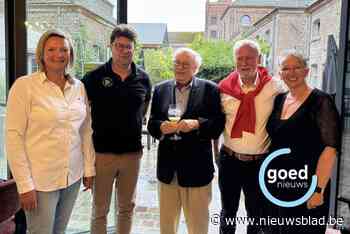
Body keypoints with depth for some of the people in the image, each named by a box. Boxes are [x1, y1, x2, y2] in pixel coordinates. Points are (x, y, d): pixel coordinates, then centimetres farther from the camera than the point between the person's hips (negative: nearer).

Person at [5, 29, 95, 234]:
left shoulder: (79, 87, 4)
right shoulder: (24, 85, -8)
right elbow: (14, 136, -11)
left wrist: (89, 168, 7)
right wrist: (24, 184, -13)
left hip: (73, 177, 4)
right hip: (41, 180, -4)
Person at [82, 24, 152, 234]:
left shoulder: (143, 78, 2)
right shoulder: (95, 77, -6)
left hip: (132, 152, 3)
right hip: (102, 152, -2)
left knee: (127, 206, 17)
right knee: (100, 209, 10)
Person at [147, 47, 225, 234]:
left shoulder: (210, 89, -2)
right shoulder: (160, 89, 8)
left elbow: (219, 123, -7)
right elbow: (151, 123, 6)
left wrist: (196, 124, -23)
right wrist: (161, 127, -15)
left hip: (196, 167, -3)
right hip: (167, 166, 3)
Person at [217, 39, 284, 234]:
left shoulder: (274, 87, -9)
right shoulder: (225, 87, -2)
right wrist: (215, 152, 7)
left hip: (260, 162, -1)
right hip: (229, 159, 2)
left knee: (256, 214, 17)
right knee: (228, 211, 20)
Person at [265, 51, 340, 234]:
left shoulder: (321, 101, -12)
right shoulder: (279, 99, 6)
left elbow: (330, 148, -17)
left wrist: (319, 189, -21)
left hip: (306, 187, -6)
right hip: (277, 185, 6)